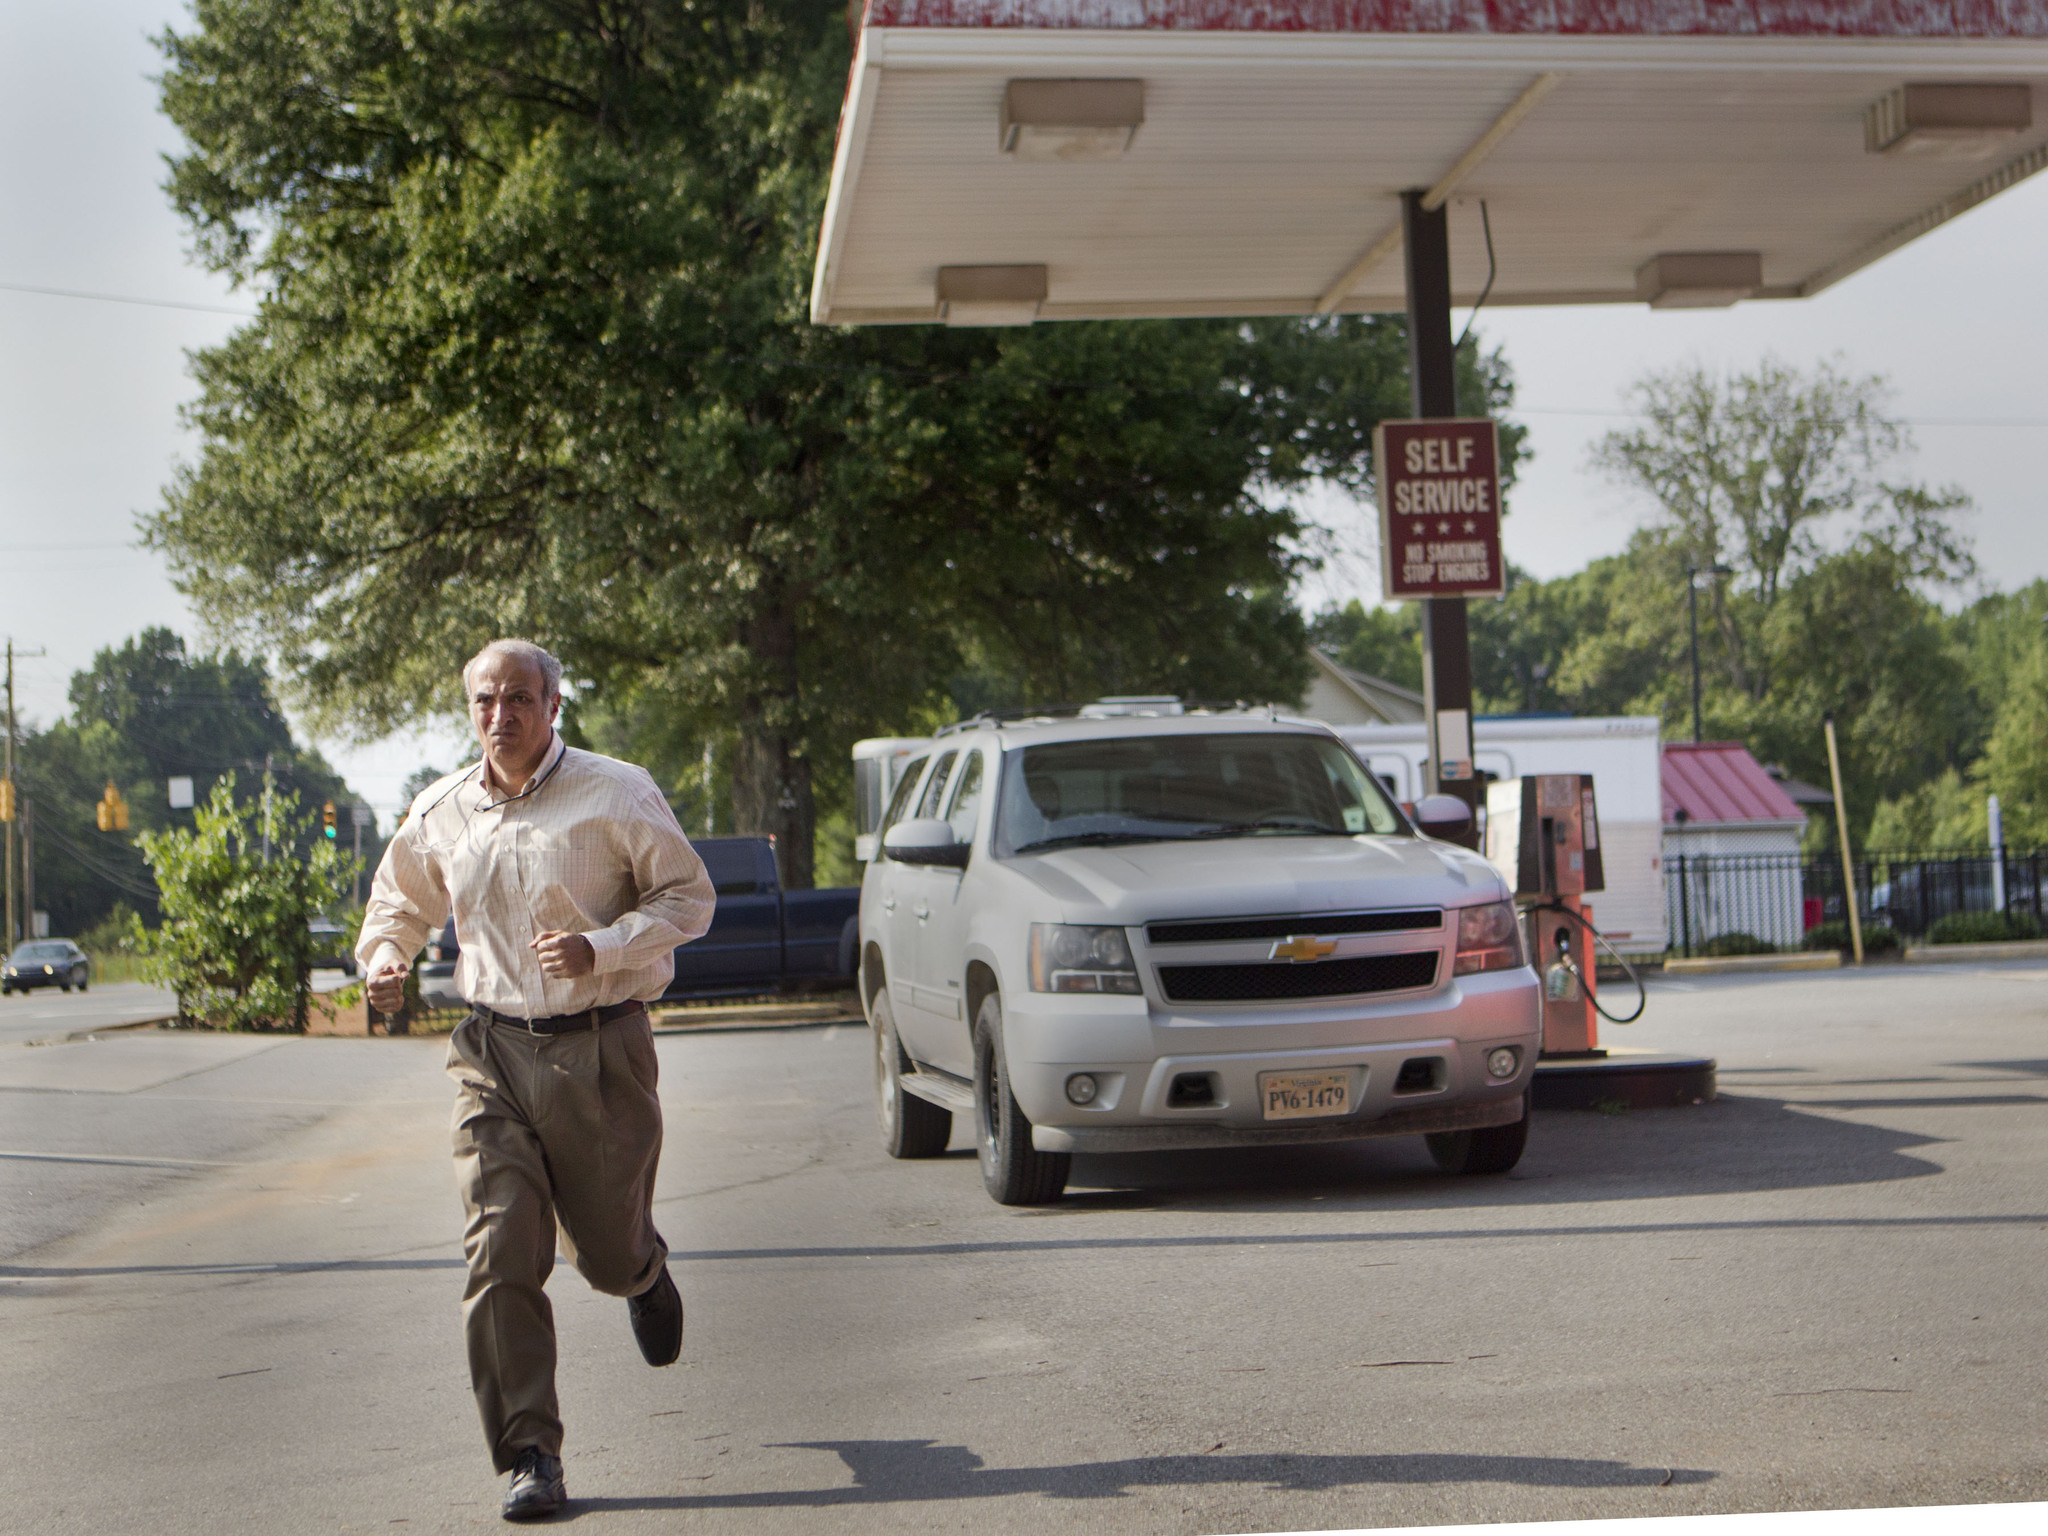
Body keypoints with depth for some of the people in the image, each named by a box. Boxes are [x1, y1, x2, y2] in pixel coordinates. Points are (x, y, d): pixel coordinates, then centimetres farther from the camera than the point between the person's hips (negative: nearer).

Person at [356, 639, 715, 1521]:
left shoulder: (615, 796, -6)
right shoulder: (440, 815, 6)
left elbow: (688, 896, -2)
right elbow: (399, 900, 24)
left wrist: (600, 947, -17)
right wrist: (384, 957, 2)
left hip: (599, 1051, -2)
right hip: (493, 1054, 2)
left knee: (607, 1254, 9)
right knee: (500, 1254, -10)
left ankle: (645, 1271, 49)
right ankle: (529, 1457, -4)